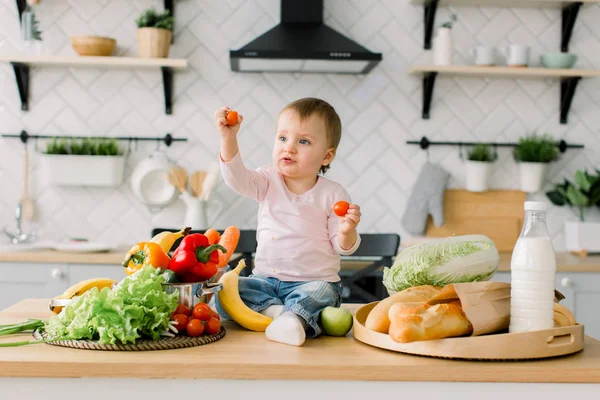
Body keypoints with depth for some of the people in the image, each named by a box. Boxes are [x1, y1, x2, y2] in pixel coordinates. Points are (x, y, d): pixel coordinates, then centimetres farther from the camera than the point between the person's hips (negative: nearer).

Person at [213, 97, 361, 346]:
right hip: (265, 279, 3)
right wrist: (229, 138, -30)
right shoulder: (268, 180, 3)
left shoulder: (332, 194, -5)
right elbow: (237, 179, -17)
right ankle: (271, 309, -31)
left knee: (321, 293, -36)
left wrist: (347, 231, -26)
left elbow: (342, 247, -2)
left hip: (312, 281, -3)